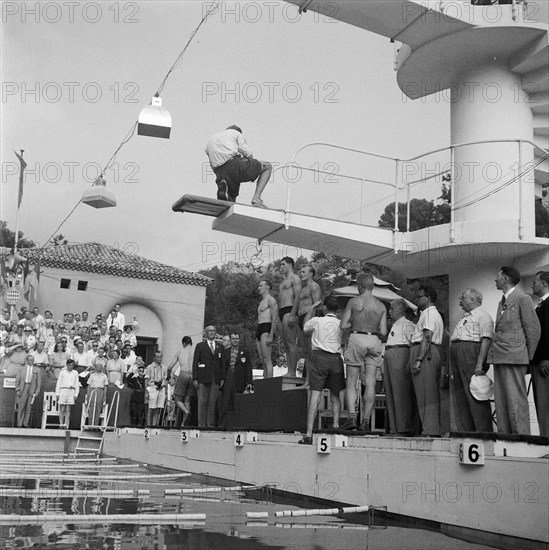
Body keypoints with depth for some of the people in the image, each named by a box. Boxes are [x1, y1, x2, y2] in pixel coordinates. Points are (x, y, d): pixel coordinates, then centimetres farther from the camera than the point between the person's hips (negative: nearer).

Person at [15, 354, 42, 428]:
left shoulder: (37, 370, 9)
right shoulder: (21, 369, 8)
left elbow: (39, 382, 9)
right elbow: (17, 380, 8)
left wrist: (37, 392, 2)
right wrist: (17, 390, -2)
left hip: (32, 391, 1)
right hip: (22, 390, -1)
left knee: (28, 408, -1)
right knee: (21, 407, -3)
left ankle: (25, 424, 4)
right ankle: (19, 424, 0)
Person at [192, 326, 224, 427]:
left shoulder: (220, 347, 16)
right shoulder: (200, 346, 8)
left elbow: (222, 363, 14)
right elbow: (195, 363, 3)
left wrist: (222, 378, 5)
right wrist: (195, 378, -5)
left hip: (216, 379, 2)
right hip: (203, 378, -2)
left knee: (212, 402, 2)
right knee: (202, 402, -4)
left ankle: (210, 424, 5)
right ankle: (201, 424, 0)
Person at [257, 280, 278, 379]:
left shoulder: (271, 300, -4)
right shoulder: (261, 302, 25)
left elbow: (274, 320, -13)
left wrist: (271, 336, -21)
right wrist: (257, 335, 20)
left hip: (266, 329, -9)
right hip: (259, 330, 9)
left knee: (267, 359, -15)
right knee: (263, 360, 4)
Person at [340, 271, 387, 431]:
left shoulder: (353, 302, -1)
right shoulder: (381, 306, 7)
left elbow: (343, 325, -2)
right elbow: (383, 332, 3)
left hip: (357, 339, -3)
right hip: (374, 341, 3)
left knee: (351, 382, 2)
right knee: (370, 383, 3)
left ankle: (352, 416, -12)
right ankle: (366, 420, 0)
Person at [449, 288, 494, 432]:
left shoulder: (482, 316, -2)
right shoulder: (464, 318, 27)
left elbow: (486, 340, -14)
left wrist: (479, 364, -24)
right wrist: (452, 369, 21)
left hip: (471, 355, -9)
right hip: (456, 356, 9)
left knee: (475, 397, -11)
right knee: (460, 398, 7)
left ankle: (484, 432, -9)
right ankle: (464, 431, 10)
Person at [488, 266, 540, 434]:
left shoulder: (522, 299, -4)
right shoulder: (502, 302, 20)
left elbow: (533, 329, -5)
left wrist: (528, 357, -3)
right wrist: (493, 354, 10)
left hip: (514, 357, -8)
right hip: (499, 357, 8)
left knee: (516, 400, -9)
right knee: (501, 401, 7)